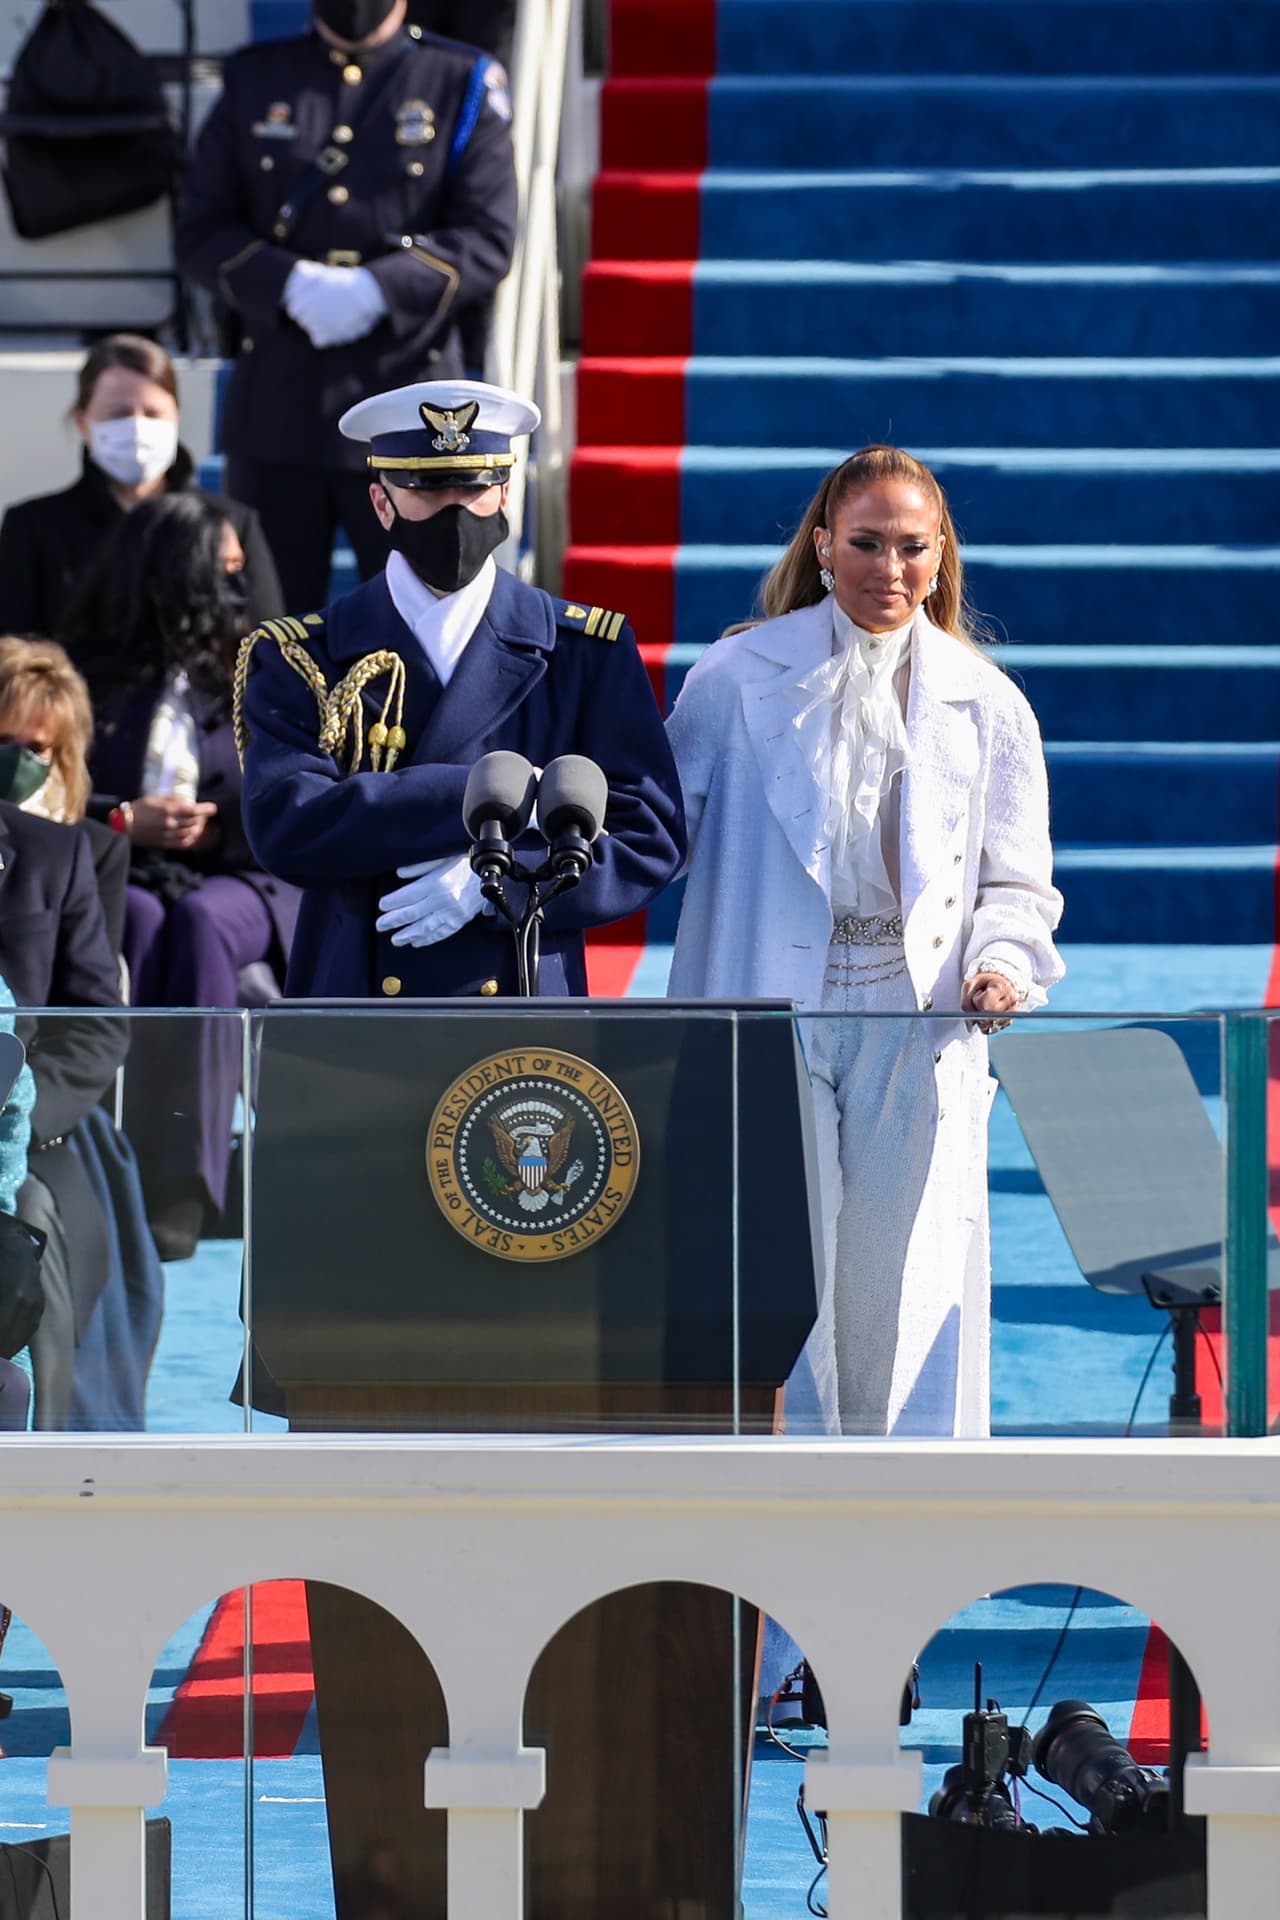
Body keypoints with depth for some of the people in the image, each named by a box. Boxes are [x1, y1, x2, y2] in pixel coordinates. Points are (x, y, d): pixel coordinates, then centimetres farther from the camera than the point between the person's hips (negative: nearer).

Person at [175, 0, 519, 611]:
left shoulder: (463, 85, 5)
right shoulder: (255, 80, 11)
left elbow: (488, 239, -2)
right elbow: (200, 232, 6)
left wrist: (378, 289, -18)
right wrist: (289, 283, -14)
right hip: (277, 405, 2)